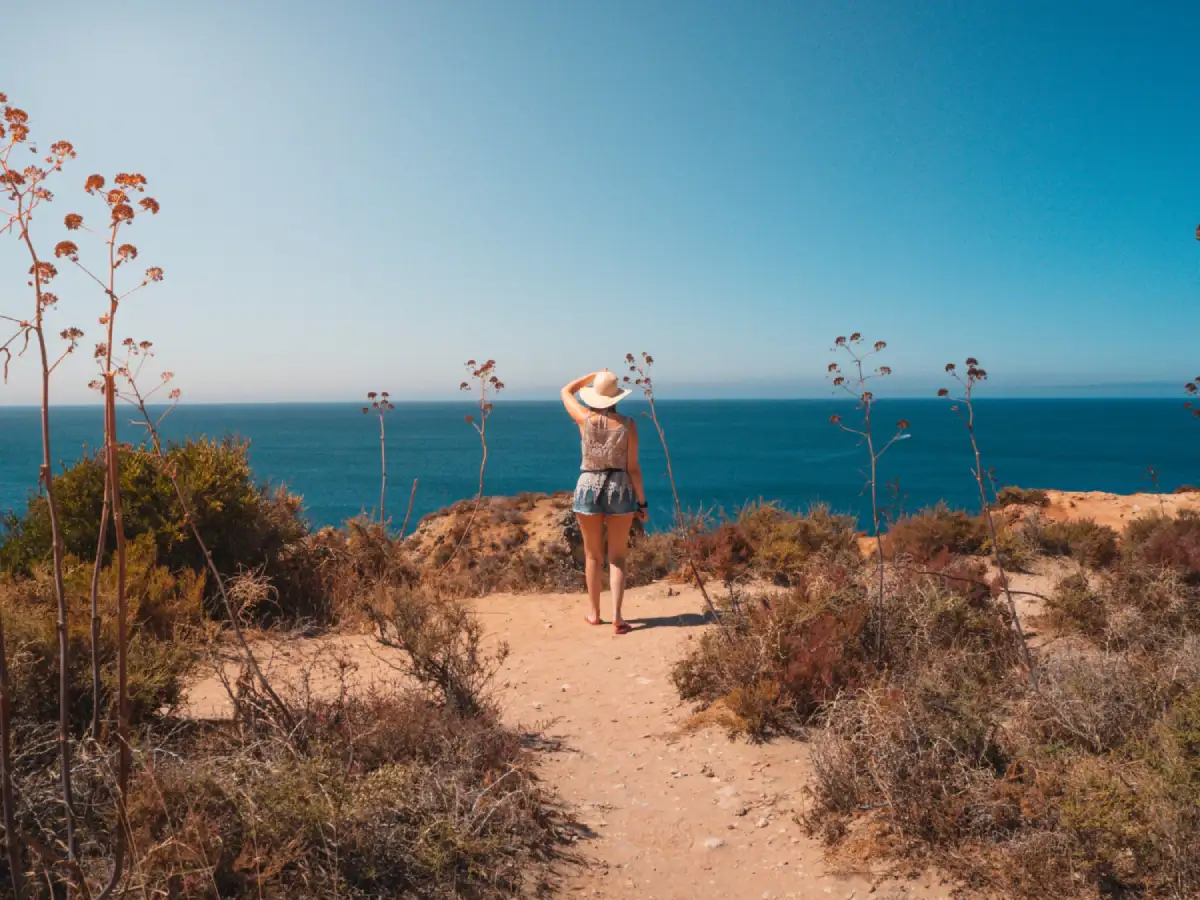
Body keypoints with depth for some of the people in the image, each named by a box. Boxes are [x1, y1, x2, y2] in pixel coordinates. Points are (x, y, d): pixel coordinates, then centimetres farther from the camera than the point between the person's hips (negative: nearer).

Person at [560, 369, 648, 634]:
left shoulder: (585, 419, -6)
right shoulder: (628, 424, -7)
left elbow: (566, 391, 14)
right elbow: (633, 468, -6)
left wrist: (593, 375, 16)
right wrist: (642, 502, 1)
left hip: (588, 488, 1)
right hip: (620, 489, -1)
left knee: (593, 556, 14)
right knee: (617, 558, 8)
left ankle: (594, 613, 23)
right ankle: (617, 616, -2)